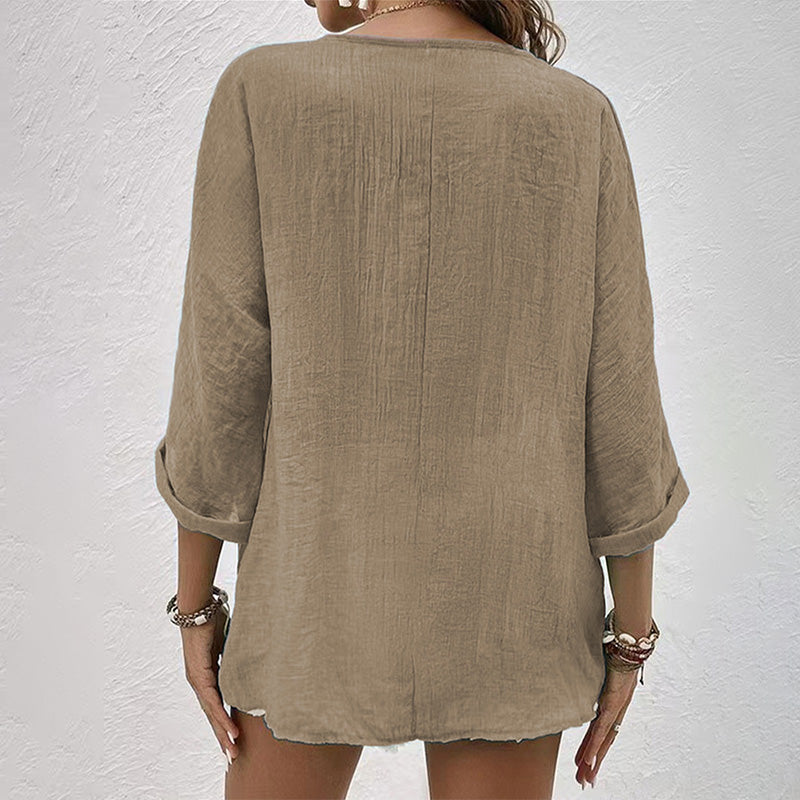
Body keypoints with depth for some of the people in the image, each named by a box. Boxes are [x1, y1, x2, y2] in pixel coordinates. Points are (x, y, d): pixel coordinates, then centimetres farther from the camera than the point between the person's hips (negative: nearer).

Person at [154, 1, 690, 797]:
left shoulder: (262, 94, -10)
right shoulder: (582, 118, -6)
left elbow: (220, 381, -10)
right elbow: (618, 402, -7)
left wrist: (195, 606, 3)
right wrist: (631, 634, 4)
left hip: (325, 577, 0)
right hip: (504, 594, 2)